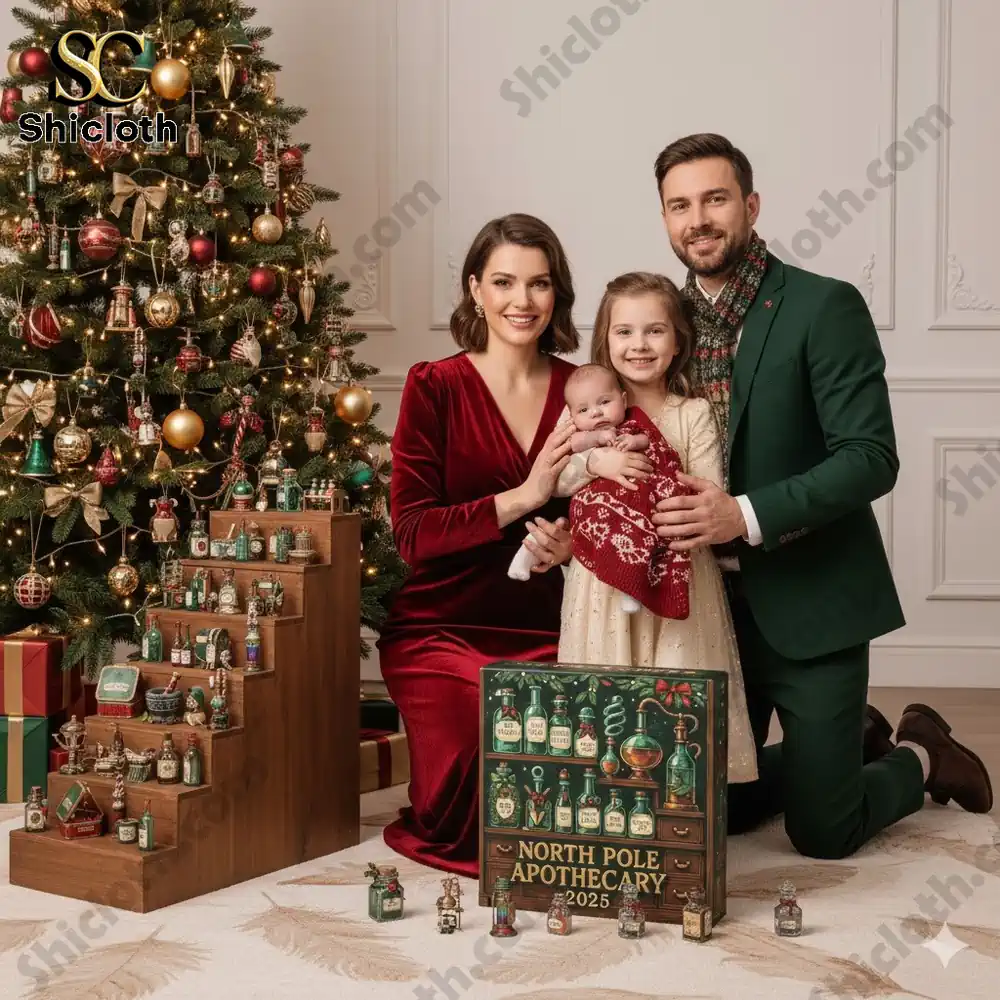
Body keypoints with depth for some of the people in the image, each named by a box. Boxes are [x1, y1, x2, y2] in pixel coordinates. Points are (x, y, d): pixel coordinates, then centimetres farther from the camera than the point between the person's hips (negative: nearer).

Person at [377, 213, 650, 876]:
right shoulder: (434, 387, -4)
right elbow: (412, 532, -10)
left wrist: (573, 541, -12)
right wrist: (523, 497, -20)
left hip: (545, 636, 3)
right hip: (441, 633, -2)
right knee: (467, 817, -21)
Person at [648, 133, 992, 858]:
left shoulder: (825, 307, -12)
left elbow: (871, 458, -18)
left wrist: (747, 516, -28)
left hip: (809, 603, -5)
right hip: (710, 604, 6)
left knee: (821, 831, 0)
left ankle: (921, 756, 32)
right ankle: (856, 742, 40)